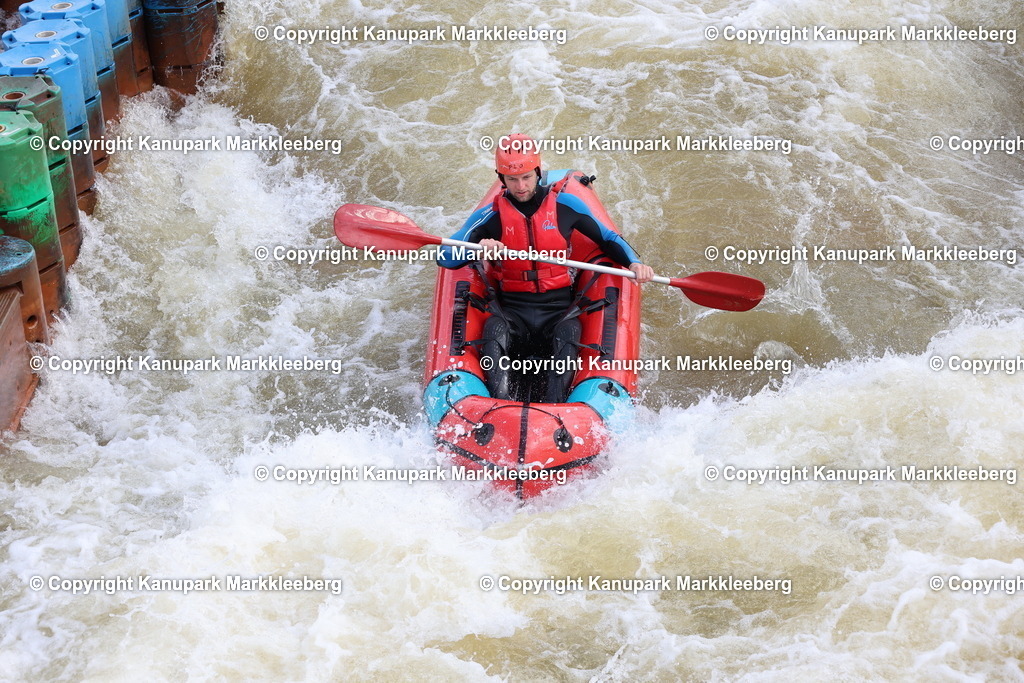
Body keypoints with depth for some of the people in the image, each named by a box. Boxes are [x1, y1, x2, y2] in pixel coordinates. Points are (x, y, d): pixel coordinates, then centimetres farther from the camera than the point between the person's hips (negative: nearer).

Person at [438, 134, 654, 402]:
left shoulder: (565, 205, 6)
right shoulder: (493, 216, 5)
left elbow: (608, 238, 17)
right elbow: (444, 257, 1)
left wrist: (634, 263, -2)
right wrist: (477, 248, -20)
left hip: (557, 309, 0)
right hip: (512, 311, 0)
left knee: (569, 331, -33)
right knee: (495, 329, -33)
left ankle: (554, 408, -46)